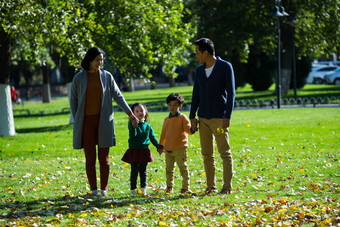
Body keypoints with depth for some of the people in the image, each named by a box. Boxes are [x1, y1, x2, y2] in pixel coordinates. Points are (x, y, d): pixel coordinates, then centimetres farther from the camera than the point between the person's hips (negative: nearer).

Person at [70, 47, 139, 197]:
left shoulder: (107, 76, 7)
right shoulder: (79, 78, 4)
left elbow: (118, 96, 9)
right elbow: (73, 100, 10)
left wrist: (131, 114, 5)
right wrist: (76, 121, 5)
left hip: (103, 121, 1)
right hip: (86, 121, -1)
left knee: (104, 158, 1)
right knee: (90, 158, -1)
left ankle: (104, 190, 7)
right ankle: (93, 190, 5)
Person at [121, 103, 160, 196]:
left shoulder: (147, 126, 8)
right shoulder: (132, 124, -5)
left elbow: (153, 138, 13)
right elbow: (132, 135, -22)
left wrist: (159, 147, 3)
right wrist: (134, 125, -38)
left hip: (144, 151, 4)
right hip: (134, 151, -4)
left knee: (143, 171, 9)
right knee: (134, 171, 0)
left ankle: (143, 188, 15)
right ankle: (133, 189, 7)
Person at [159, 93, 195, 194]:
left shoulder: (182, 118, 0)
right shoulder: (167, 119, 14)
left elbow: (188, 129, -4)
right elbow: (163, 134, 21)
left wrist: (192, 129, -26)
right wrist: (161, 146, 22)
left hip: (180, 149, -5)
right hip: (168, 149, 5)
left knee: (183, 168, -3)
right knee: (169, 169, 9)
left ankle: (185, 188, 4)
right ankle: (169, 188, 19)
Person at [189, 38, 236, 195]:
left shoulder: (225, 67, -4)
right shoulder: (199, 70, 12)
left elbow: (231, 93, -8)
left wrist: (227, 117, -15)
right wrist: (192, 117, 8)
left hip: (219, 118, -6)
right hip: (203, 118, 6)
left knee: (225, 152, -5)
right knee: (207, 154, 6)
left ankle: (227, 187, -1)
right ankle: (211, 186, 11)